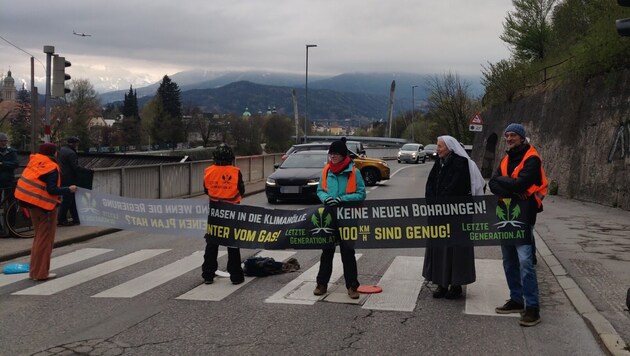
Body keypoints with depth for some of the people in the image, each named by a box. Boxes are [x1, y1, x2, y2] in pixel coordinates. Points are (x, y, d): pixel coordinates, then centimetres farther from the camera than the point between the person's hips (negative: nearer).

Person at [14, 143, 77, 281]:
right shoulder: (52, 168, -16)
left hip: (31, 202, 8)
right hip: (44, 204, -8)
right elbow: (52, 190, -21)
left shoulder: (34, 161, 6)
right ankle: (41, 273, 4)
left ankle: (35, 269, 26)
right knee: (45, 238, 2)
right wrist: (69, 189, -9)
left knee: (39, 236, 20)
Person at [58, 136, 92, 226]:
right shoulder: (71, 153, -18)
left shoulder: (62, 150, 14)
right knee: (67, 199, -2)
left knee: (72, 199, 13)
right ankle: (62, 219, 3)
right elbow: (76, 167, -22)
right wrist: (88, 171, -16)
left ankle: (76, 218, 17)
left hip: (63, 178, 10)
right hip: (69, 180, -10)